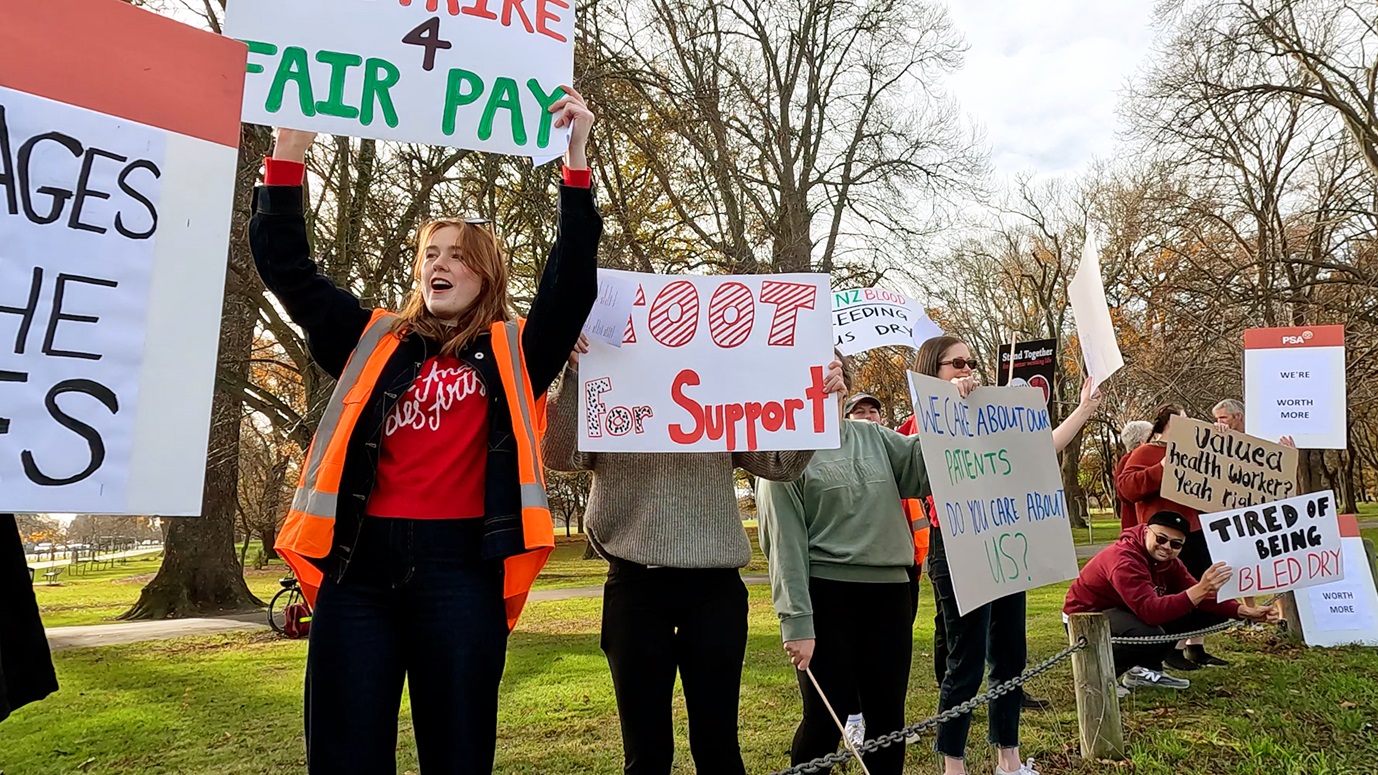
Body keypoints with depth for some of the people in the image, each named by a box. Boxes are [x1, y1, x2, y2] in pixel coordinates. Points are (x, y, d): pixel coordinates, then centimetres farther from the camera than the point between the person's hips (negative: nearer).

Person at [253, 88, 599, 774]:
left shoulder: (513, 355, 11)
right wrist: (288, 154, 9)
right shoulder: (373, 344, 18)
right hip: (359, 565, 3)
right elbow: (288, 269, 16)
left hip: (460, 569, -2)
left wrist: (576, 158, -5)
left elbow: (572, 282, 0)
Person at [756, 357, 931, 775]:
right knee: (826, 719, 2)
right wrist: (796, 621, -14)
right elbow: (784, 543, -9)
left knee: (888, 716, 11)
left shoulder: (873, 436, 11)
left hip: (888, 591, 5)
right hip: (826, 595, -5)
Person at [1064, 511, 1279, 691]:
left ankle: (1143, 670, 8)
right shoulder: (1124, 559, -31)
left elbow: (1203, 600, -1)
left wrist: (1245, 612, -16)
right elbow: (1150, 612, -43)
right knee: (1152, 636, -38)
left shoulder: (1168, 561, -1)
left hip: (1123, 611, 9)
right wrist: (1200, 590, -51)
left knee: (1201, 613, 0)